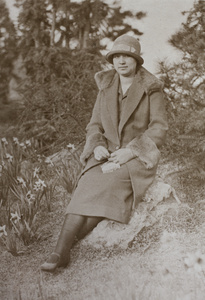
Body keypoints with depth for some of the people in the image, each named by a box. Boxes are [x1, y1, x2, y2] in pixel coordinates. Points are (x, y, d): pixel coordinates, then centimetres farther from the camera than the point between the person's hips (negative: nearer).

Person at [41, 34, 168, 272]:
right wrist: (97, 146, -12)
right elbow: (94, 126, 10)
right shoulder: (106, 87, 9)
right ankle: (60, 252, -32)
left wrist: (130, 151, -18)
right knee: (87, 190, -25)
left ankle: (69, 243, -21)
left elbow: (159, 129, -7)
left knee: (106, 184, -31)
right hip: (107, 156, 3)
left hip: (139, 158, -3)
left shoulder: (151, 89, -2)